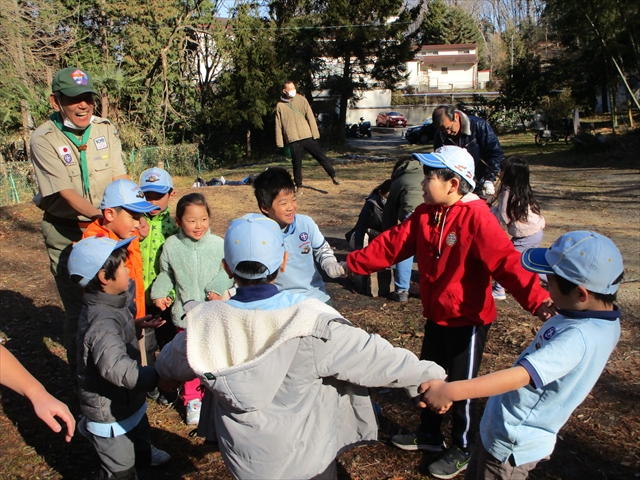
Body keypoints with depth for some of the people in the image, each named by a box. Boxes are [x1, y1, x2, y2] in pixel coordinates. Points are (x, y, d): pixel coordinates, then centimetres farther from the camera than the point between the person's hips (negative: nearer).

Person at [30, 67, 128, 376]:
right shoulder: (43, 139, -12)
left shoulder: (105, 129, 0)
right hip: (66, 234, -3)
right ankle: (80, 376, 21)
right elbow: (66, 193, -19)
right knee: (78, 308, 0)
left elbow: (121, 179, -5)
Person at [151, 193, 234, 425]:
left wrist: (218, 289, -19)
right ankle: (192, 400, 34)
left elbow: (227, 271, -3)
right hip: (185, 313, 1)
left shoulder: (218, 244, -12)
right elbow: (166, 274, 7)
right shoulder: (171, 246, -7)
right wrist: (160, 293, -8)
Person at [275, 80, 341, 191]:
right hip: (293, 140, 0)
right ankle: (298, 185, 19)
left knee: (321, 156, -3)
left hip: (307, 136, 0)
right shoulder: (280, 106, 6)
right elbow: (278, 126, 8)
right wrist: (280, 143, 5)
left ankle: (333, 176, 5)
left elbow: (310, 117, 3)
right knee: (297, 164, 5)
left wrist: (315, 134, -3)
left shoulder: (301, 100, 5)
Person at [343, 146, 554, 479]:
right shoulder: (425, 214, 0)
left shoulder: (476, 218, -24)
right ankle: (429, 435, 46)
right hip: (436, 317, 8)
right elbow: (392, 243, 4)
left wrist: (536, 299, -45)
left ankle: (462, 451, 34)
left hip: (468, 320, -7)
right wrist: (353, 263, 5)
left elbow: (505, 261, -33)